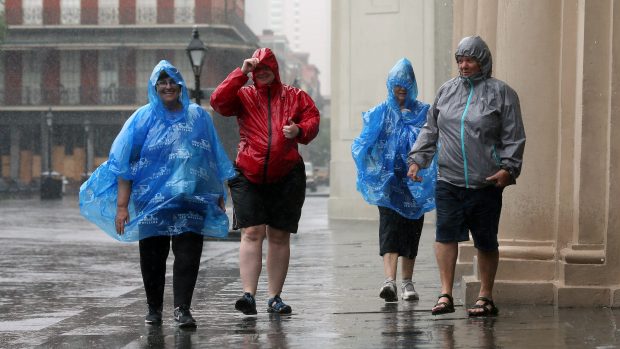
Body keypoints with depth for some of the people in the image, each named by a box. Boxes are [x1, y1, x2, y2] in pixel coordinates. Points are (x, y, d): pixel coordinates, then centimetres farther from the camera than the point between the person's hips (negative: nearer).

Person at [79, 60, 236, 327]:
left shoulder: (199, 117, 7)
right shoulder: (143, 119, 2)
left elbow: (215, 162, 13)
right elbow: (125, 164, -1)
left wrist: (220, 197, 11)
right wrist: (122, 205, -8)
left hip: (191, 199, 0)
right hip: (151, 200, 0)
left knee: (188, 254, -10)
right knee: (152, 256, 7)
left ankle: (182, 308, -8)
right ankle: (154, 308, 20)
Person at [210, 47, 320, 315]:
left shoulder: (294, 96, 12)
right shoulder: (244, 96, 8)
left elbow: (312, 119, 9)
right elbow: (218, 101, -8)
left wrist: (299, 130, -13)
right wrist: (241, 73, -10)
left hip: (286, 176, 2)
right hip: (249, 176, -2)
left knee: (279, 236, 7)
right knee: (251, 233, -12)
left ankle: (275, 297, 14)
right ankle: (248, 294, -17)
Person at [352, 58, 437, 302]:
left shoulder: (424, 113, 7)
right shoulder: (380, 114, 8)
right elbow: (363, 144, 1)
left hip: (415, 180, 1)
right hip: (388, 180, -1)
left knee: (411, 230, 6)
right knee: (390, 227, -13)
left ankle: (407, 283, 16)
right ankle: (390, 280, -24)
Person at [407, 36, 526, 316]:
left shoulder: (501, 93, 2)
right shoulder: (447, 91, 13)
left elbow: (514, 138, 0)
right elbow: (430, 130, 19)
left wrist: (508, 168, -11)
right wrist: (417, 159, 9)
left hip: (486, 184, -2)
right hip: (449, 180, 3)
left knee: (486, 241, 6)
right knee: (445, 233, -8)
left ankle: (485, 297, 16)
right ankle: (445, 294, -5)